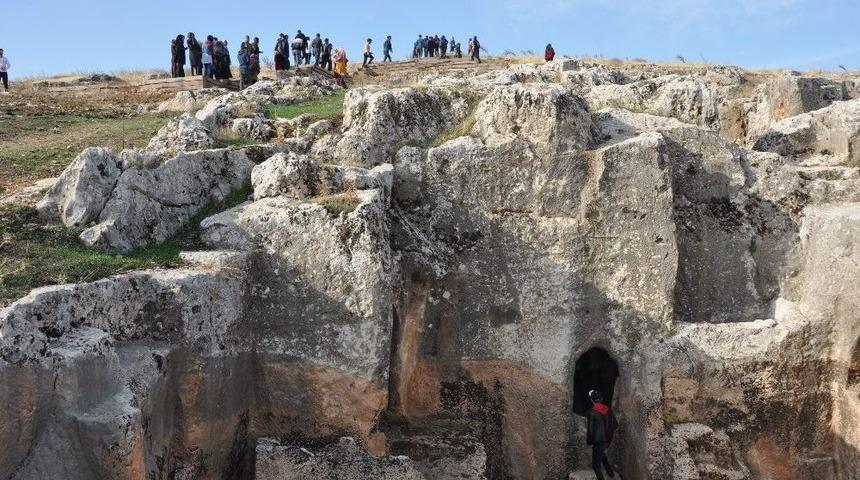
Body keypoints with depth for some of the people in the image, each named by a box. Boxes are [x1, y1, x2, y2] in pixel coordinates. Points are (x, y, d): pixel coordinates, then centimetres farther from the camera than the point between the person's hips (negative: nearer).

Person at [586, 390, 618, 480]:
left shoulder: (592, 412, -21)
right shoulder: (608, 410, -5)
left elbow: (590, 429, -19)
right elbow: (615, 425, 3)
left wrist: (589, 441, -4)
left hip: (598, 441, -7)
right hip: (608, 439, 7)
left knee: (596, 463, 8)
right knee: (601, 453, 34)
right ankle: (610, 472, 43)